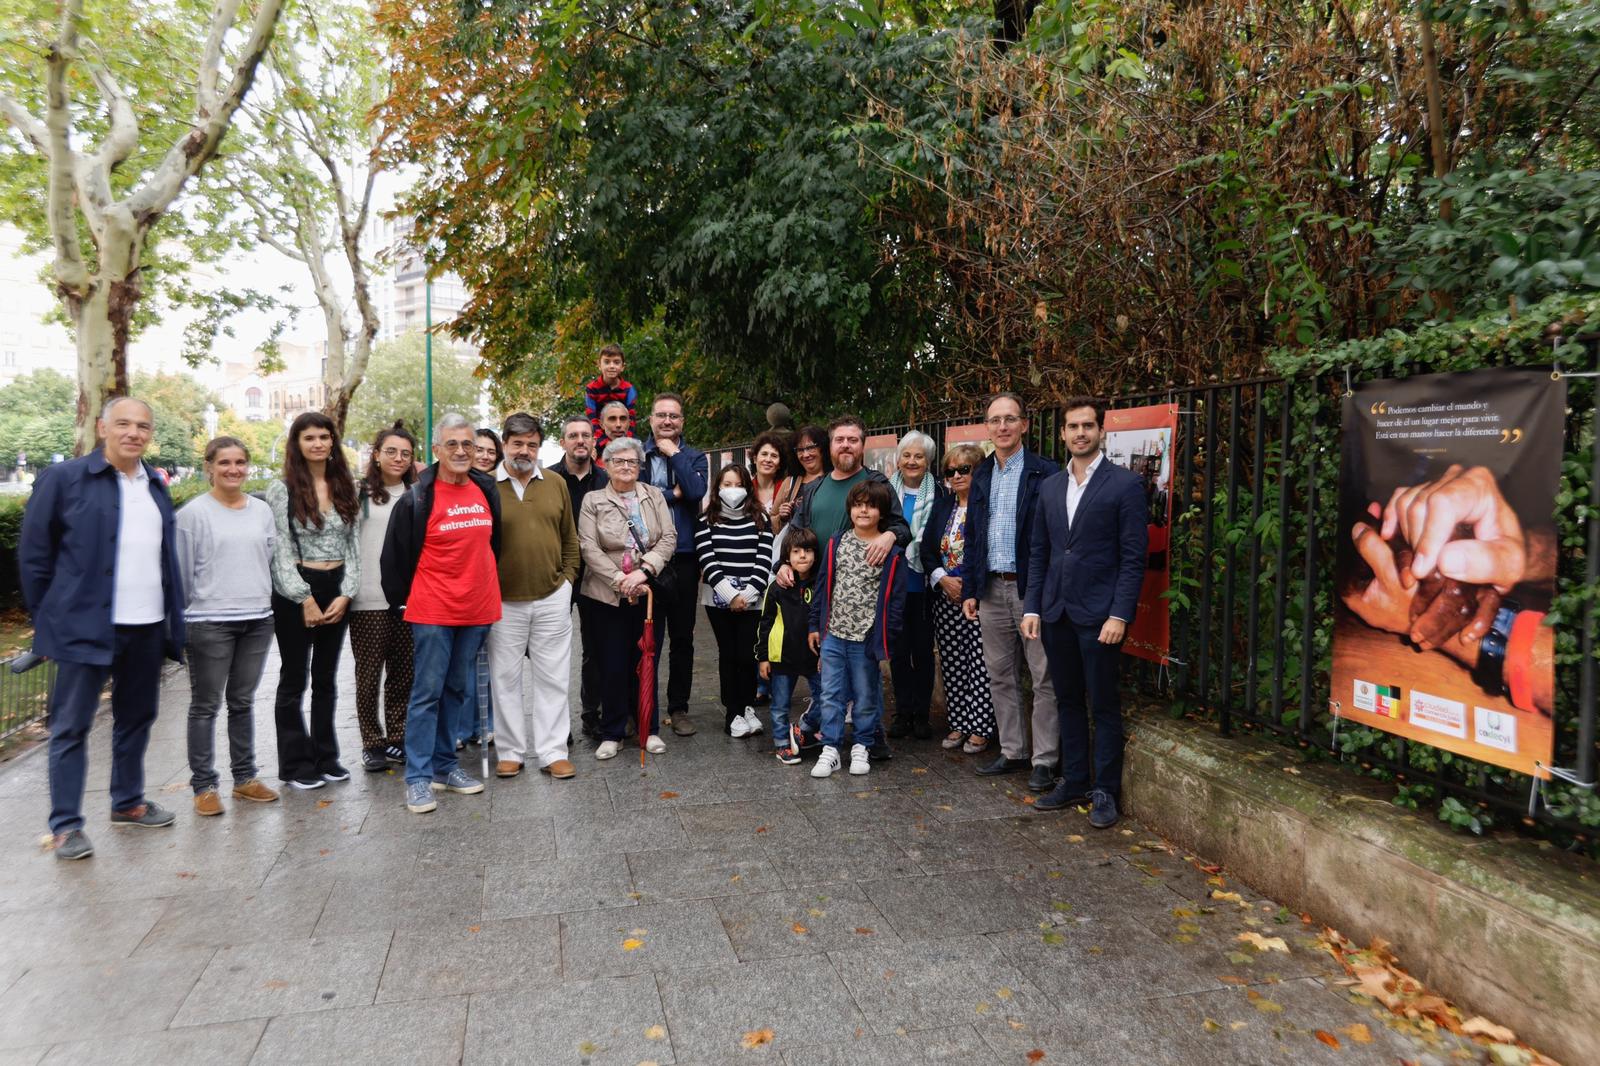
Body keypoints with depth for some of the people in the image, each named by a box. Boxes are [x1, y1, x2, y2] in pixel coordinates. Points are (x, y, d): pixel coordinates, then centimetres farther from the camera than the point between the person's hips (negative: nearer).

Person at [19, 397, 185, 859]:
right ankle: (65, 826, 11)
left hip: (147, 626, 5)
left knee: (136, 717, 16)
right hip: (87, 626, -5)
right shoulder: (63, 478, -5)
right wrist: (52, 617, -1)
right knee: (71, 727, 3)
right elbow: (33, 553, -2)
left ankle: (128, 802, 31)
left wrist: (172, 620, 8)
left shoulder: (157, 488, 10)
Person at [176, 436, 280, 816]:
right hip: (209, 622, -4)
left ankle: (245, 777, 23)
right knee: (206, 705, 4)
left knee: (243, 701, 14)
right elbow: (183, 571, -3)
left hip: (257, 619, 4)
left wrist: (263, 599, 11)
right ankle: (203, 785, 13)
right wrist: (184, 617, 0)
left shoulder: (262, 511, 8)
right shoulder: (194, 513, -5)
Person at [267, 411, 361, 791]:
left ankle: (325, 757, 22)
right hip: (295, 594, -4)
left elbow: (352, 545, 7)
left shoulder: (344, 488, 9)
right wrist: (305, 598, -13)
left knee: (326, 679, 12)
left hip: (337, 592, 4)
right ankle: (296, 764, 14)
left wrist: (346, 594, -4)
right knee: (294, 680, 5)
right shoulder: (281, 489, -4)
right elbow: (280, 550, -8)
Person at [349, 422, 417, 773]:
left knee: (403, 673, 8)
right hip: (368, 599, -3)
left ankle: (397, 738, 20)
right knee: (369, 674, 2)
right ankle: (372, 743, 14)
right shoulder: (360, 494, 2)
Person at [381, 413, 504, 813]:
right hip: (432, 612, -5)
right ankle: (418, 777, 6)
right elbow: (395, 555, -2)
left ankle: (444, 765, 25)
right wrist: (401, 599, 4)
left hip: (477, 609, 5)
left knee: (460, 690, 13)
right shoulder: (417, 499, -8)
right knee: (427, 692, -1)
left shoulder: (487, 490, 6)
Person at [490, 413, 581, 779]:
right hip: (503, 601, -2)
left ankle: (553, 752, 14)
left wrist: (567, 578, 4)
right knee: (506, 677, 8)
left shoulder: (556, 485, 7)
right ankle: (511, 751, 20)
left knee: (552, 677, 6)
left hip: (552, 598, 2)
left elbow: (570, 538, 13)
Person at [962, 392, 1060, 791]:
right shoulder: (982, 475, 12)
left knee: (1044, 679, 1)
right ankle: (1012, 752, 25)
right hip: (992, 590, 6)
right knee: (1000, 676, 13)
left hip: (1033, 589, -6)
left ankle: (1044, 760, 11)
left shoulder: (1044, 473, -6)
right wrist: (969, 589, 9)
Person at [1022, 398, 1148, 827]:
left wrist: (1120, 615, -15)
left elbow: (1134, 557, -8)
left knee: (1104, 705, 3)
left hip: (1099, 614, -5)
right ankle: (1074, 780, 26)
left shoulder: (1124, 484, -5)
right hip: (1056, 613, 5)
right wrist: (1032, 608, 6)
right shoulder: (1050, 486, 11)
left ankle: (1105, 791, 15)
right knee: (1068, 701, 14)